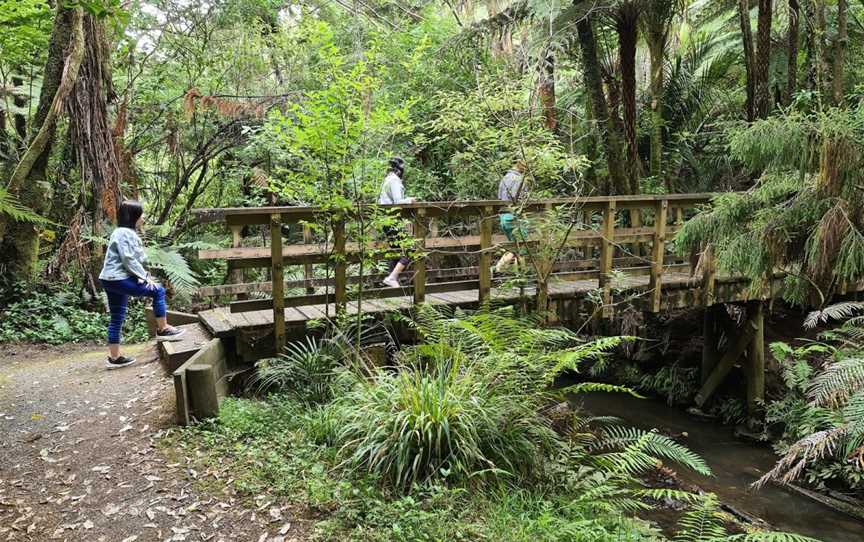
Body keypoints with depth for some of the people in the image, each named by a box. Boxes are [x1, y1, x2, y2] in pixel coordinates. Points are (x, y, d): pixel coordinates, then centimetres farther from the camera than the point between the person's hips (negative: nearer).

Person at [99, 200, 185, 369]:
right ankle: (162, 330, 0)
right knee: (158, 291, -6)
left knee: (117, 318, 12)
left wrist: (142, 276, 6)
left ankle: (114, 357, 17)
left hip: (113, 280, 11)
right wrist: (145, 277, -14)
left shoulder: (126, 232, 18)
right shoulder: (124, 233, -14)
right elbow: (128, 260, -19)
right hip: (118, 279, -11)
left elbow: (132, 259, 19)